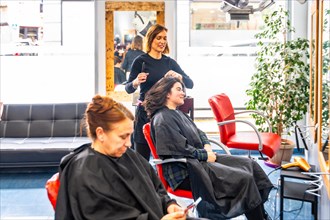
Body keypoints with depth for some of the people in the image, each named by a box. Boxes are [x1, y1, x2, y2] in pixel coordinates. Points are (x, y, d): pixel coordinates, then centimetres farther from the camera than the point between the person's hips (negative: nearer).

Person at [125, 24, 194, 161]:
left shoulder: (170, 62, 10)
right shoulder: (141, 61, -3)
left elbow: (190, 84, 6)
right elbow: (128, 89, -5)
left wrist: (178, 76, -15)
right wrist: (136, 83, -28)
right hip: (145, 113, -4)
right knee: (142, 158, -1)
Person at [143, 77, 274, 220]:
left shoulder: (178, 114, 18)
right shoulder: (162, 119, -13)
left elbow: (199, 134, 22)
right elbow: (181, 149, -20)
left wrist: (207, 146, 1)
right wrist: (205, 155, -11)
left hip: (198, 159, 10)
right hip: (186, 170, -10)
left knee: (250, 164, -1)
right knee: (244, 178, -19)